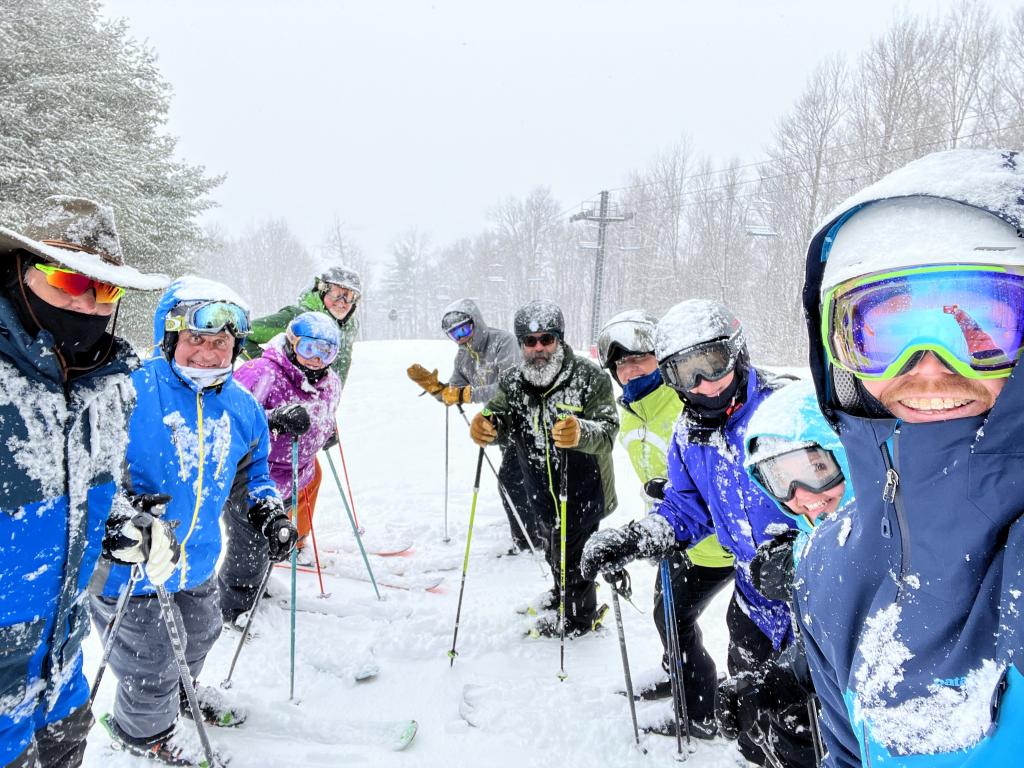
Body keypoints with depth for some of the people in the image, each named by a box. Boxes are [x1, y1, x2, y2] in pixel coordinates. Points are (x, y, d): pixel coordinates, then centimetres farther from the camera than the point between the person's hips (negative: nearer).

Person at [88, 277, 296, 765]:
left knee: (199, 637, 30)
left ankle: (181, 693, 62)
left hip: (197, 563, 6)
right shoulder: (131, 394, -25)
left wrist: (268, 511, 1)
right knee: (151, 669, 11)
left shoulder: (242, 408, -3)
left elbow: (252, 468, 15)